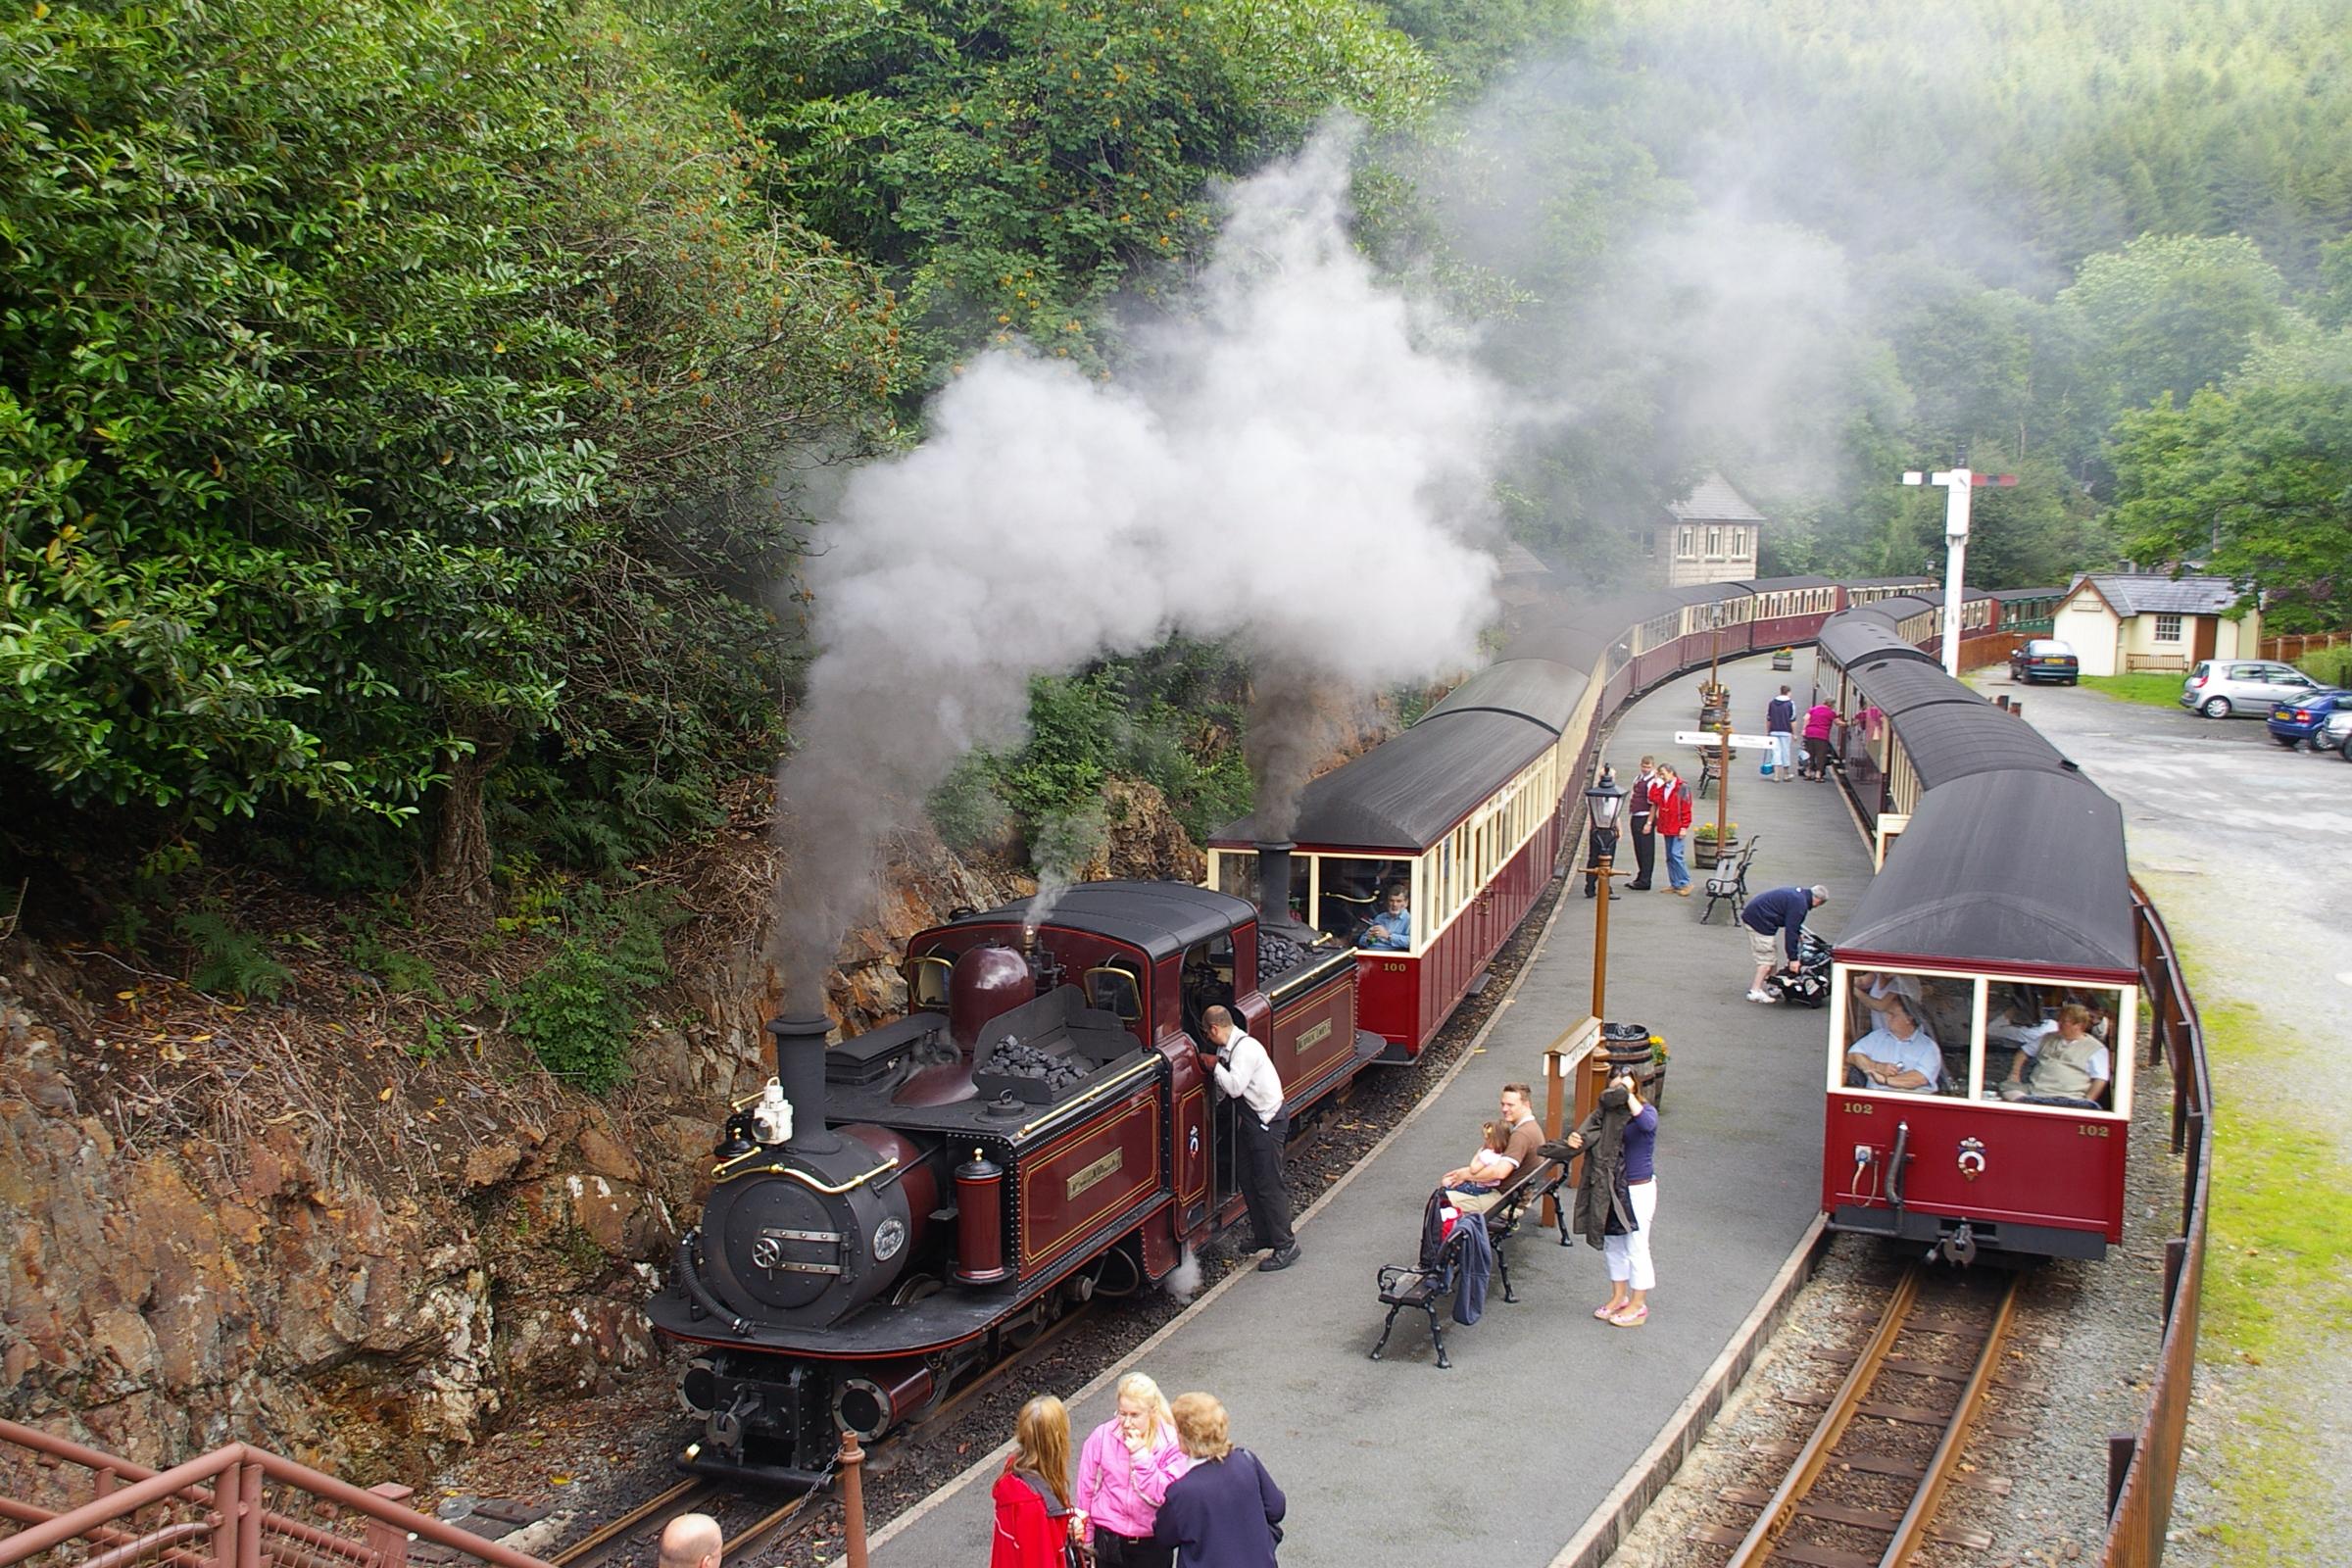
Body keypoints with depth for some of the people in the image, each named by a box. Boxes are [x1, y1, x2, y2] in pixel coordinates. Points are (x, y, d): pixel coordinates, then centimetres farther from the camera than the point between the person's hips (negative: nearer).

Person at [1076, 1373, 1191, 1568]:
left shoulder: (1171, 1444, -15)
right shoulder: (1102, 1437, -11)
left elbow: (1168, 1495, -21)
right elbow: (1086, 1489, -2)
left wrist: (1141, 1455, -25)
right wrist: (1086, 1538, 4)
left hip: (1151, 1544, -1)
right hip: (1109, 1539, 1)